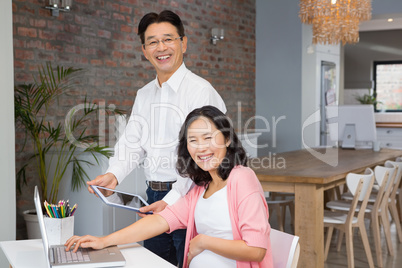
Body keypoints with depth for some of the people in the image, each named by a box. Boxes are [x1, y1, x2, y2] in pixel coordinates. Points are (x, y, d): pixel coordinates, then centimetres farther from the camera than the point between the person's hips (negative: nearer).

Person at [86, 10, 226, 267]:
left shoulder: (200, 90, -11)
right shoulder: (144, 94, 14)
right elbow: (131, 143, 12)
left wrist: (173, 200, -27)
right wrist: (114, 174, -9)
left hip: (188, 195, -7)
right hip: (155, 198, 7)